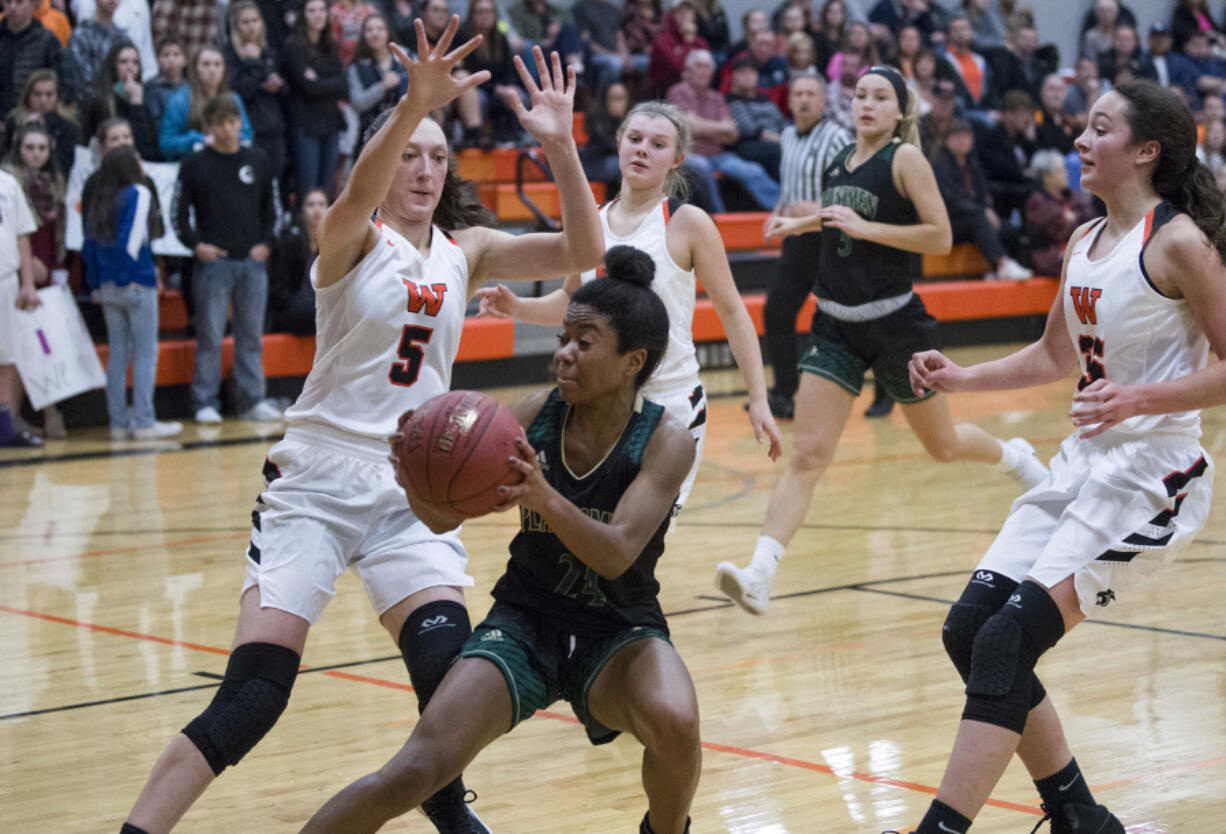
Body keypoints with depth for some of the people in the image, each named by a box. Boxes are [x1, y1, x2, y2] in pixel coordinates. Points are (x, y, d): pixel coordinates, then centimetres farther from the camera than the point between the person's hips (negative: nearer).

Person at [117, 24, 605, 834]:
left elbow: (582, 252, -3)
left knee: (450, 669, -12)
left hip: (412, 487, 4)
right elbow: (358, 194, -29)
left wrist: (560, 145, -17)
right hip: (318, 478, -3)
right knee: (252, 695, -13)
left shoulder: (466, 250, 8)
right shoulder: (352, 240, -5)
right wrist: (414, 103, -46)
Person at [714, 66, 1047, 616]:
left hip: (894, 319, -4)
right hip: (835, 326, 4)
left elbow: (939, 237, -16)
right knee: (806, 456, -9)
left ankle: (1015, 456, 48)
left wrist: (865, 226, -21)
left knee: (942, 445, 15)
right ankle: (758, 576, -19)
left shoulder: (905, 158, -9)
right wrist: (800, 223, 16)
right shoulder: (841, 161, 9)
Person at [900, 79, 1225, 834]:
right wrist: (961, 379, 14)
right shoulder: (1086, 242, 11)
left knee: (1008, 643, -17)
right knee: (970, 629, 4)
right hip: (1084, 463, 9)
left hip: (1151, 477, -9)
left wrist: (1138, 397, -25)